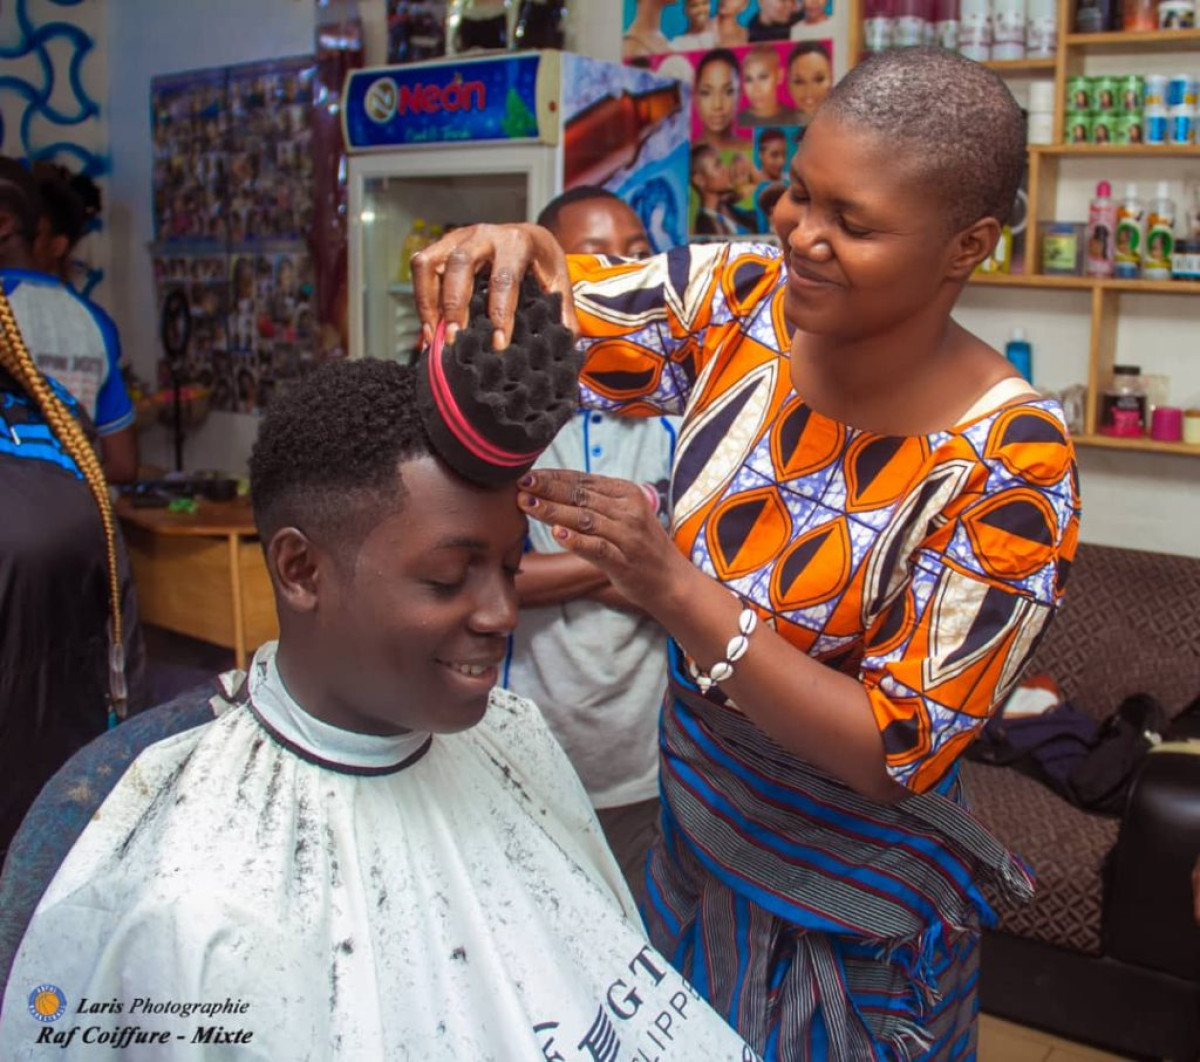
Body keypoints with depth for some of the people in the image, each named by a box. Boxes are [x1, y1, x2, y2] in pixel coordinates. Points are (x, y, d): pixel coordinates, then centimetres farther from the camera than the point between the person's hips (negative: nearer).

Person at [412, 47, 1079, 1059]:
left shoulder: (1009, 463, -25)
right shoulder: (741, 301, -13)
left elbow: (899, 754, -24)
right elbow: (522, 331, -6)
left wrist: (676, 588, -36)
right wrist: (511, 252, -31)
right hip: (693, 849, 5)